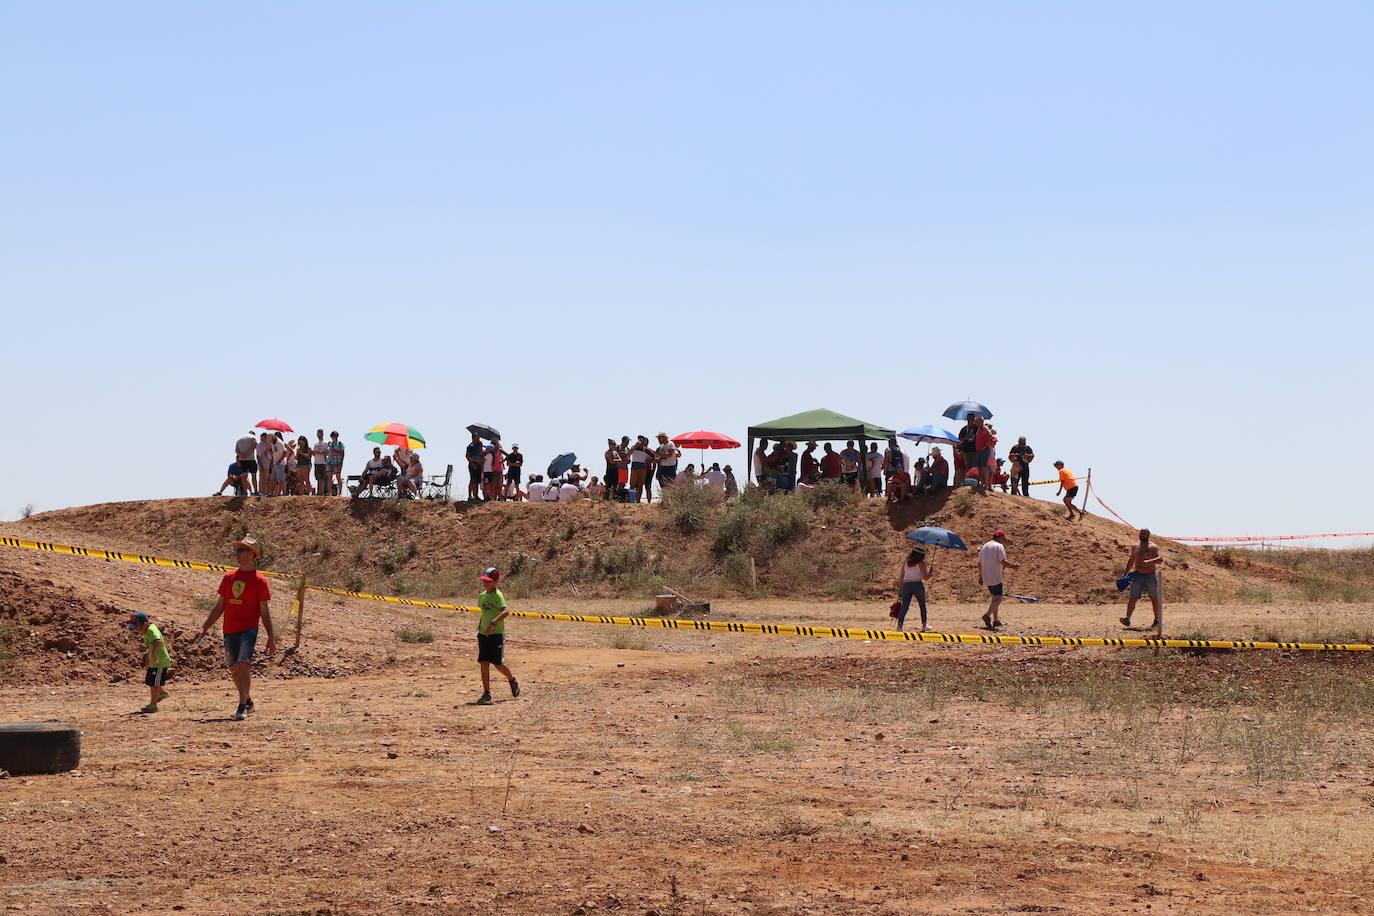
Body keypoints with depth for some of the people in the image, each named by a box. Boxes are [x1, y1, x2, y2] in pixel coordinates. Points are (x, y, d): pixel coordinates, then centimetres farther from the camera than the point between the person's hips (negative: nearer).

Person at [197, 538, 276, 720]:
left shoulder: (259, 580, -1)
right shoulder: (229, 577, 13)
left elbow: (264, 611, 0)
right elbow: (220, 606, 18)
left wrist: (271, 637, -2)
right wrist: (205, 627, 12)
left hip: (249, 629, -6)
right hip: (229, 630, 6)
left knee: (243, 664, -20)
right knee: (234, 670, 10)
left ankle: (242, 707, -22)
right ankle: (248, 701, 29)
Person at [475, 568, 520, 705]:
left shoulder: (497, 595, -12)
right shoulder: (482, 596, 12)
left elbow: (505, 611, -26)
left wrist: (493, 623, -36)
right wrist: (479, 628, 19)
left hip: (496, 634, -6)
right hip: (484, 634, 7)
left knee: (498, 664, 0)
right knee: (484, 663, -2)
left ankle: (512, 680, 30)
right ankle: (486, 694, -1)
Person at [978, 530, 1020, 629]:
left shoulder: (984, 546, 16)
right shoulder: (999, 546, -9)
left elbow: (979, 563, 21)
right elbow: (1003, 562, -20)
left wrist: (980, 576, 29)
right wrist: (1014, 566, -7)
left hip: (986, 577, 8)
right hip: (996, 578, -8)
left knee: (995, 598, 19)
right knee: (998, 599, -10)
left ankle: (995, 620, 21)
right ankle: (988, 615, -30)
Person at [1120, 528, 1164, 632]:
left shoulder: (1153, 547, -4)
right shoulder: (1135, 547, 12)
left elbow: (1160, 559, -18)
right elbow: (1131, 561, 24)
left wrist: (1149, 562, -33)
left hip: (1150, 576, -3)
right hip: (1138, 575, 3)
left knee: (1154, 599, 7)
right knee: (1133, 598, -11)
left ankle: (1157, 621, 20)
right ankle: (1127, 619, -22)